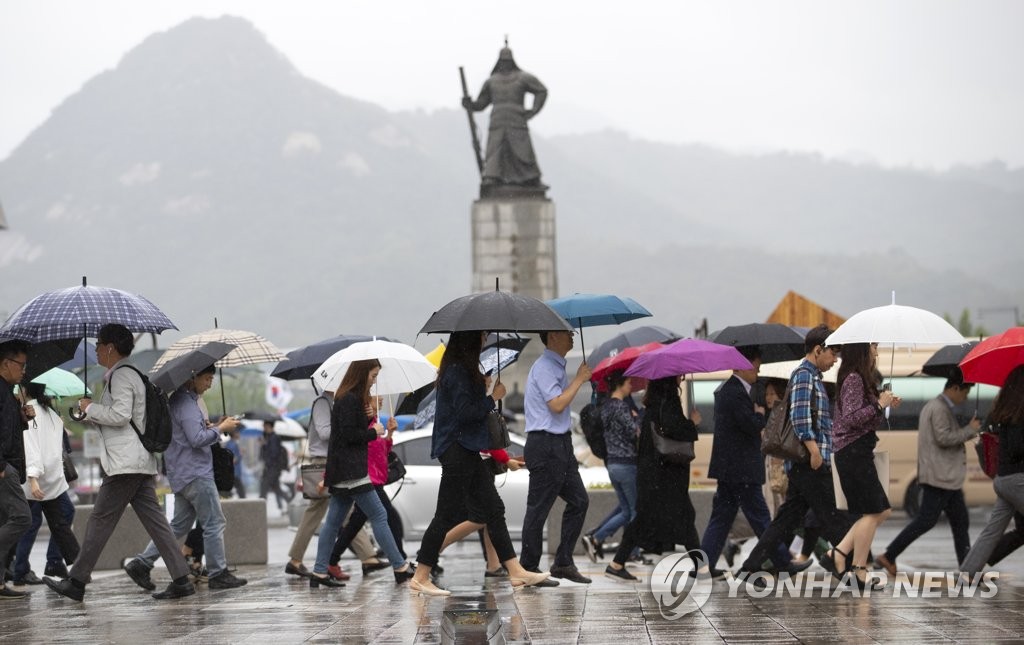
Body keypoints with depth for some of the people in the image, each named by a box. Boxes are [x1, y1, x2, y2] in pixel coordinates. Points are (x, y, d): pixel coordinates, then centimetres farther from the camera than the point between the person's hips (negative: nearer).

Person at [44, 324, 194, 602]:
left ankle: (77, 583, 0)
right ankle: (181, 580, -1)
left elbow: (120, 415, -21)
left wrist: (90, 408, -7)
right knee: (154, 519, 5)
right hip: (141, 462, 10)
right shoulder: (130, 374, 21)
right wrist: (93, 414, 20)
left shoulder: (121, 375, -10)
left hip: (126, 463, -10)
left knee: (100, 520, -4)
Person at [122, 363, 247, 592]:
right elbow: (197, 439, -22)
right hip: (195, 474, -10)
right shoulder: (186, 403, -15)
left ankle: (141, 564, 9)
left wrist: (209, 427, 13)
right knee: (214, 524, -3)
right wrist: (220, 428, -11)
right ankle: (218, 574, 1)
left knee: (179, 525, 12)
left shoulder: (179, 399, 17)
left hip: (182, 476, 10)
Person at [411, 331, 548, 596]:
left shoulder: (462, 369, 14)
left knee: (493, 509, 10)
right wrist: (494, 397, -11)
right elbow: (465, 412, -22)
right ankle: (420, 578, 1)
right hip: (457, 450, -10)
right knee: (448, 514, -5)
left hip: (466, 451, 10)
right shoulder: (457, 371, -16)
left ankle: (516, 572, 13)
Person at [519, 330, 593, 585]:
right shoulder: (544, 367, -13)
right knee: (538, 508, -4)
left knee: (579, 501, 9)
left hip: (560, 444, 10)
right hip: (545, 445, -10)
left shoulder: (556, 366, 18)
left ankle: (563, 563, 14)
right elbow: (557, 405, -22)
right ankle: (528, 569, 2)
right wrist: (579, 379, -13)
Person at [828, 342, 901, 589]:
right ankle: (860, 572, -3)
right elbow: (852, 418, -22)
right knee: (872, 512, -6)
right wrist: (879, 404, -15)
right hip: (854, 451, -10)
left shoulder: (861, 379, 17)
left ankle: (839, 552, 8)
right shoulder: (854, 379, -13)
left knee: (881, 510, 10)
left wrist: (885, 404, 12)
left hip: (858, 451, 10)